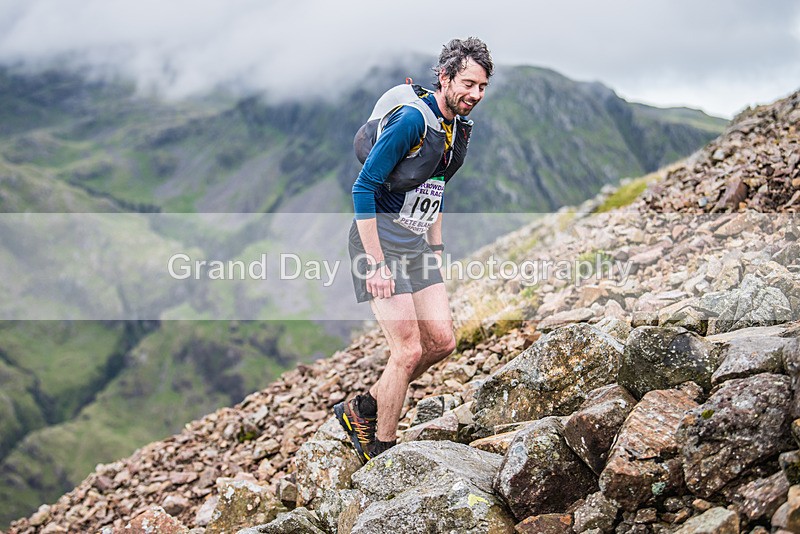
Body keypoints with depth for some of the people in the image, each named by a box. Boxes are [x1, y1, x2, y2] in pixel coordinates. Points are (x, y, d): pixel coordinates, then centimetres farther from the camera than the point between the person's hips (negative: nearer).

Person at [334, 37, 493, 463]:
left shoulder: (459, 126, 9)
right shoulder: (411, 118, -19)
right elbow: (363, 188, -20)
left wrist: (436, 252, 18)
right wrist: (375, 264, -22)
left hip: (415, 244, 9)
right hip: (381, 240, -8)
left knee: (442, 342, 4)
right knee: (409, 350, -10)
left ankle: (363, 409, 20)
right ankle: (382, 453, 7)